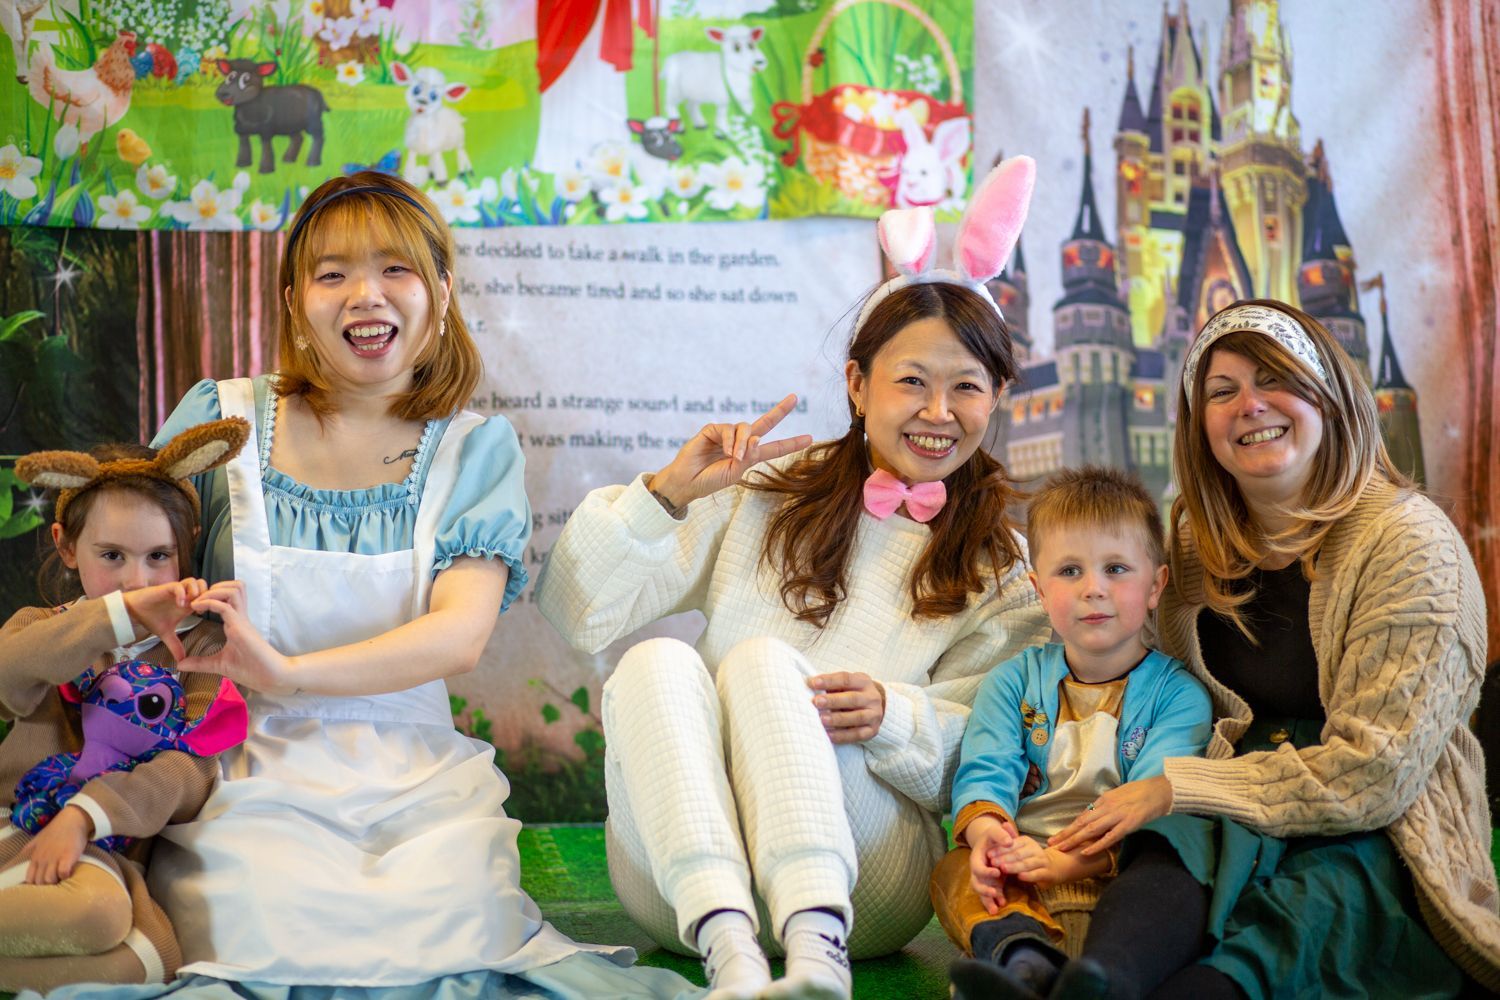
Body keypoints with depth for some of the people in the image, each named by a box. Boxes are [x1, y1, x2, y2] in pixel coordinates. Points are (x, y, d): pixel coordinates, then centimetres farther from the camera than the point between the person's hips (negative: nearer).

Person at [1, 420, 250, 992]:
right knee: (92, 912, -36)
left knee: (156, 961, -30)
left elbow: (192, 770, -5)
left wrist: (84, 814, -21)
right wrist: (124, 613, -28)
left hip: (113, 846, 2)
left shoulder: (199, 646, 10)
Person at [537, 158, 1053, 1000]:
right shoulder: (763, 498, 12)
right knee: (659, 662, -28)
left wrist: (895, 718, -18)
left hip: (857, 882, -1)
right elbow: (579, 614, 4)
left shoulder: (1004, 572, 12)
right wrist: (667, 492, -11)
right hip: (684, 875, 2)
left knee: (763, 659, -27)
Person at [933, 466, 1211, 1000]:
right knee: (955, 872, -27)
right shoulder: (1012, 681, 16)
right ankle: (1023, 955, -56)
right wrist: (986, 831, -25)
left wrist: (1070, 860, -27)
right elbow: (985, 771, 1)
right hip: (1021, 872, 2)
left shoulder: (1178, 694, 5)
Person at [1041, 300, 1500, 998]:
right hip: (1241, 821, 3)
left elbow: (1375, 772, -14)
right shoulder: (1195, 542, 10)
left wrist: (1175, 787, -17)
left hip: (1383, 842, -3)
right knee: (1187, 837, -32)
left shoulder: (1409, 543, -7)